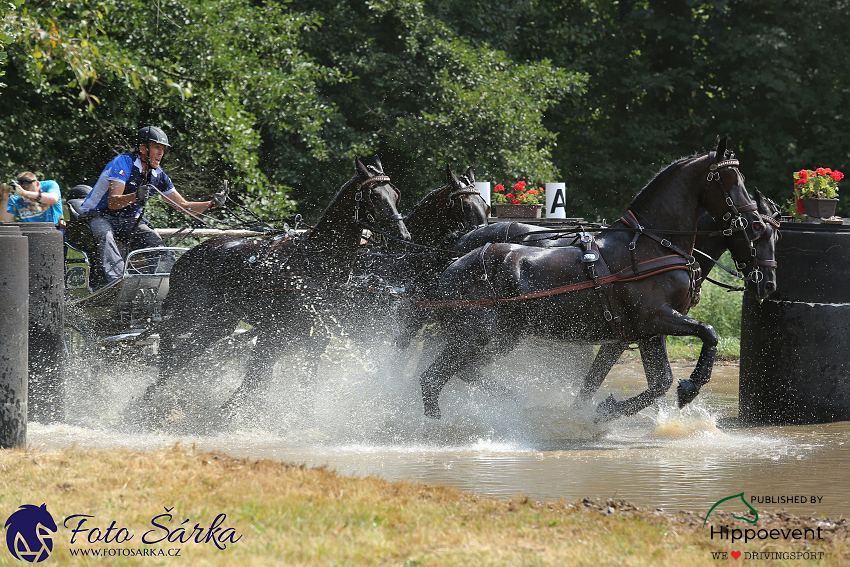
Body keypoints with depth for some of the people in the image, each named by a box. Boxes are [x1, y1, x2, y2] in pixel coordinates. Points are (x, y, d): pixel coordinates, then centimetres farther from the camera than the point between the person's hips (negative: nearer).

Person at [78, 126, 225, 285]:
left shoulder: (158, 176, 2)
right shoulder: (123, 163, -19)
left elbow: (183, 206, 8)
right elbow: (112, 202, -29)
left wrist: (211, 204, -7)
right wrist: (136, 197, -48)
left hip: (129, 220, 6)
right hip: (99, 215, -6)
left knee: (155, 242, -19)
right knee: (105, 235, -37)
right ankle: (116, 280, -52)